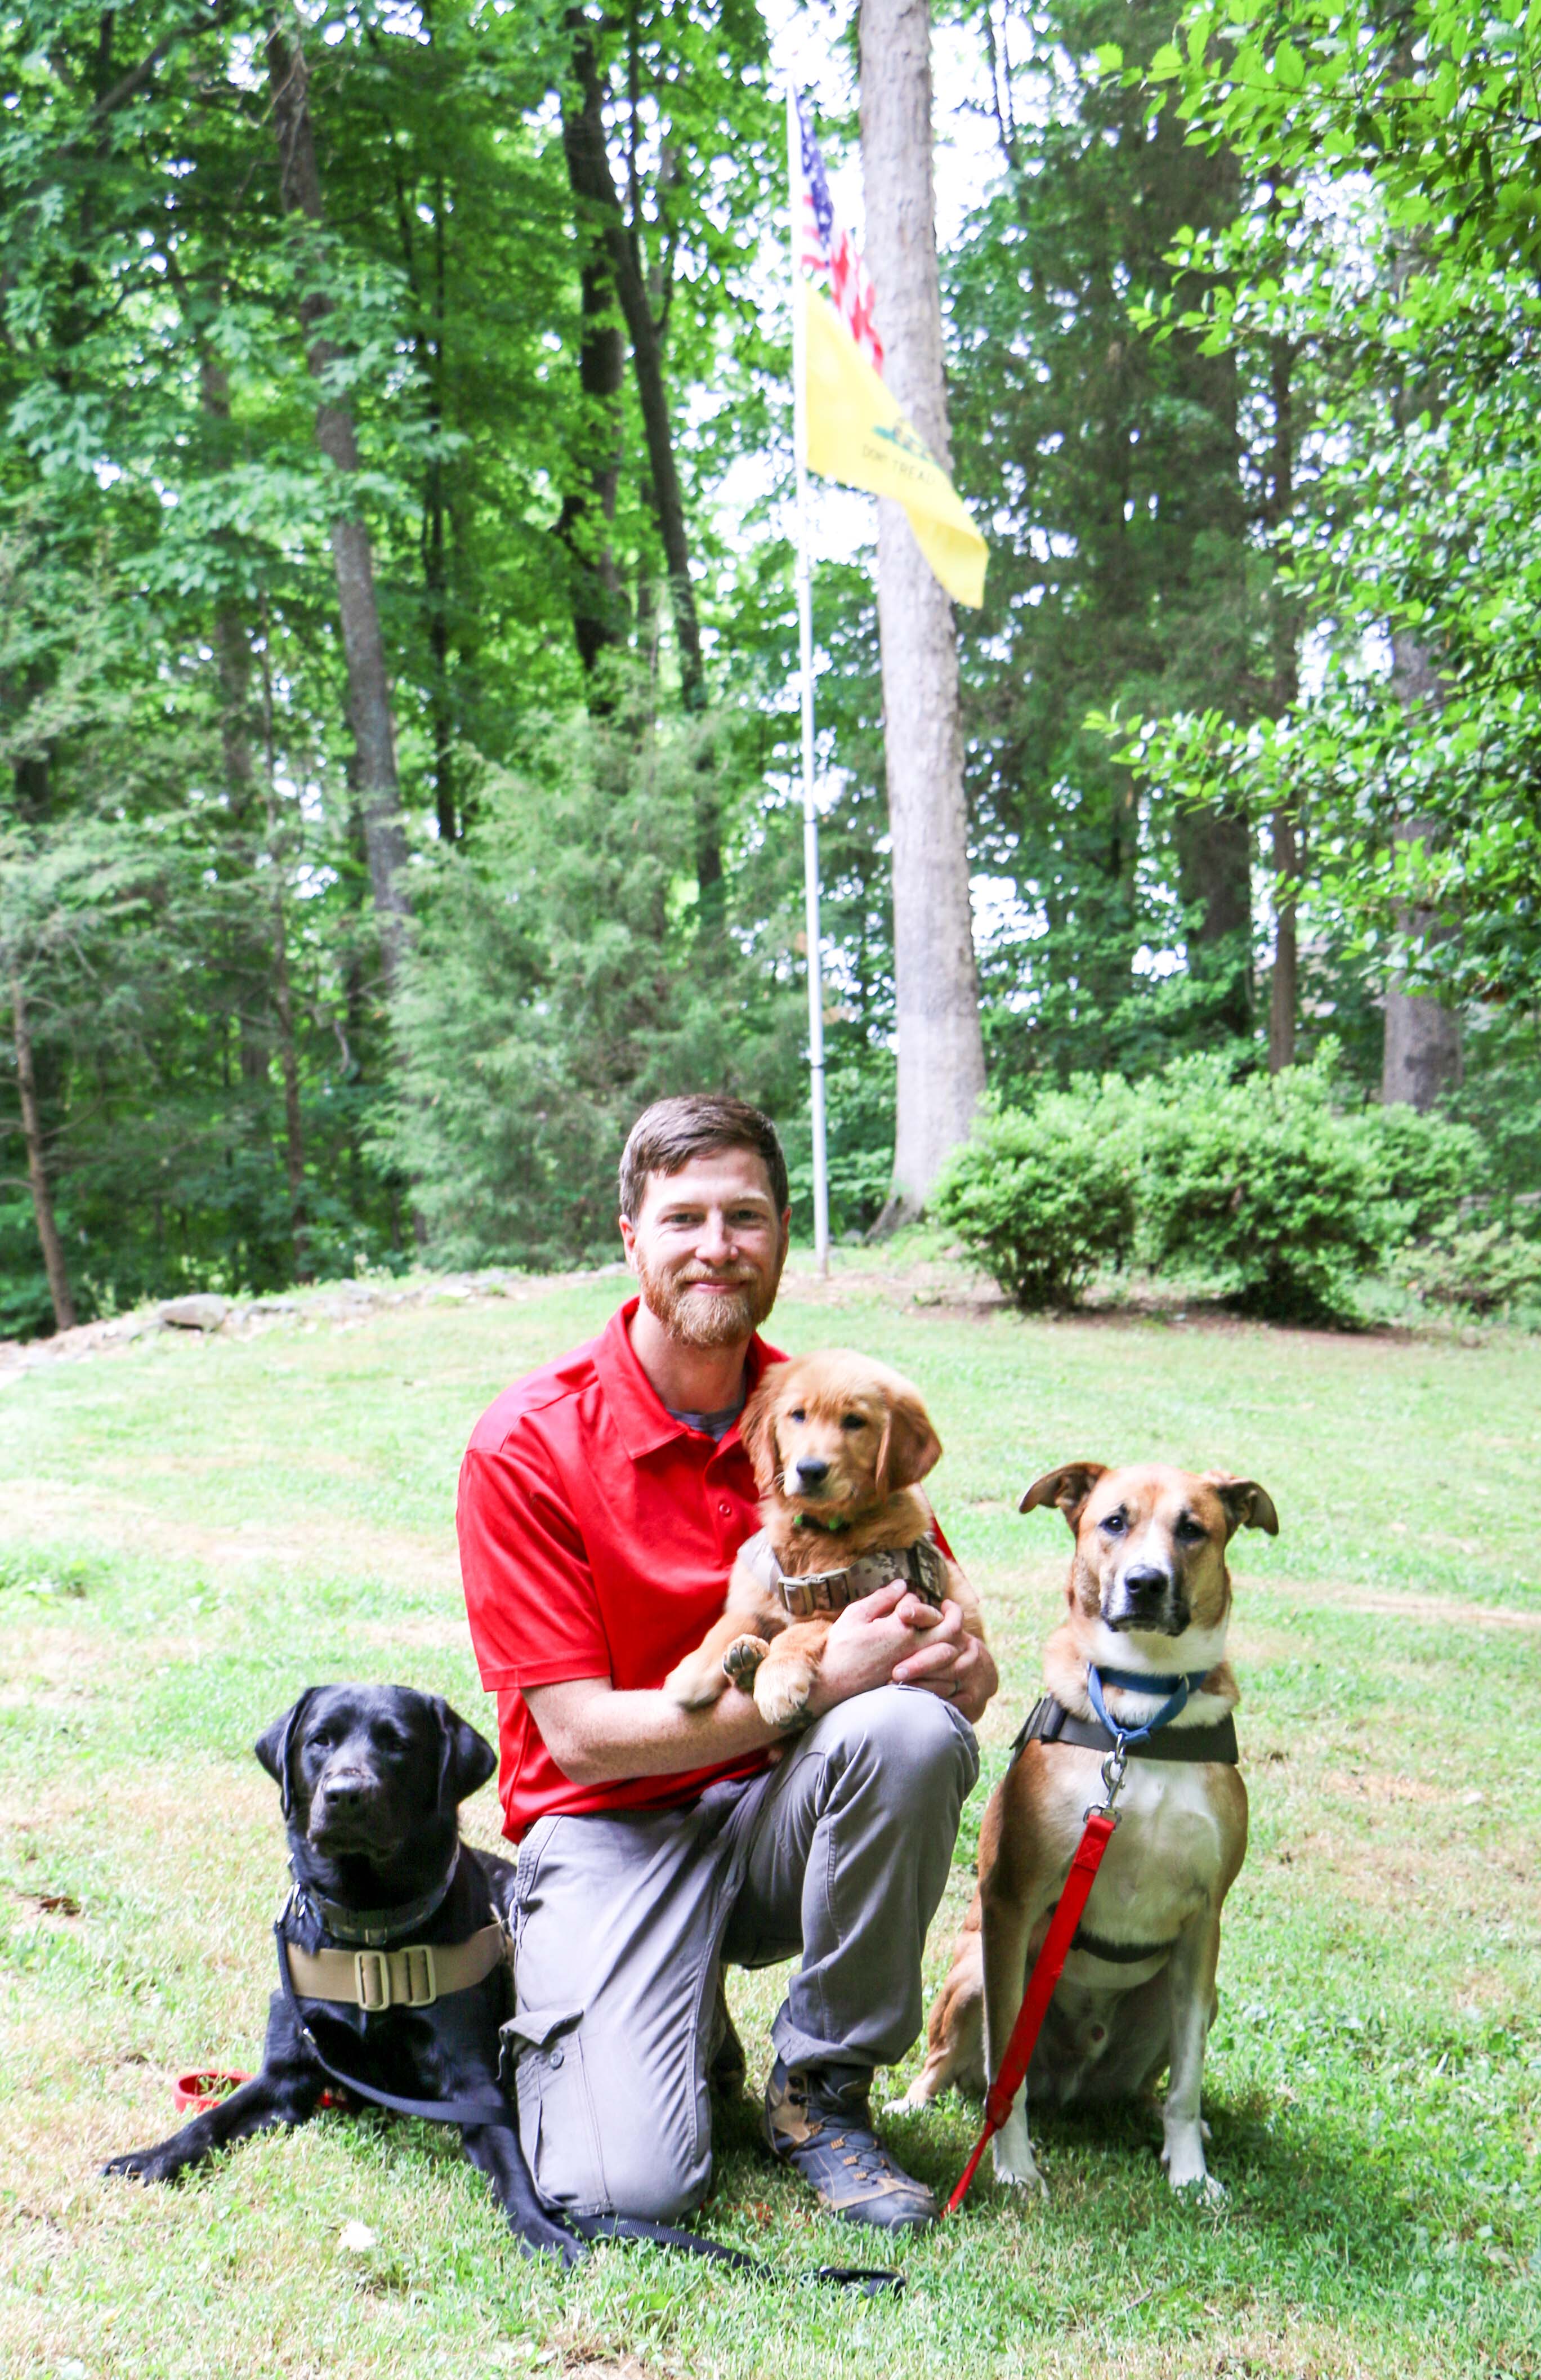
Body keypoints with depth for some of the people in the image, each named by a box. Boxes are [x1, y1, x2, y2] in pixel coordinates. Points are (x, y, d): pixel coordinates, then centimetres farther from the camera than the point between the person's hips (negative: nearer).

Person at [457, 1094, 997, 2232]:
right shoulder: (529, 1442, -12)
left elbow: (951, 1647, 5)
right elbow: (583, 1733, -15)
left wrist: (957, 1657, -22)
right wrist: (820, 1680, -25)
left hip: (783, 1812, 3)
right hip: (611, 1829, -3)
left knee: (913, 1730, -31)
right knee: (626, 2190, -24)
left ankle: (821, 2086, -9)